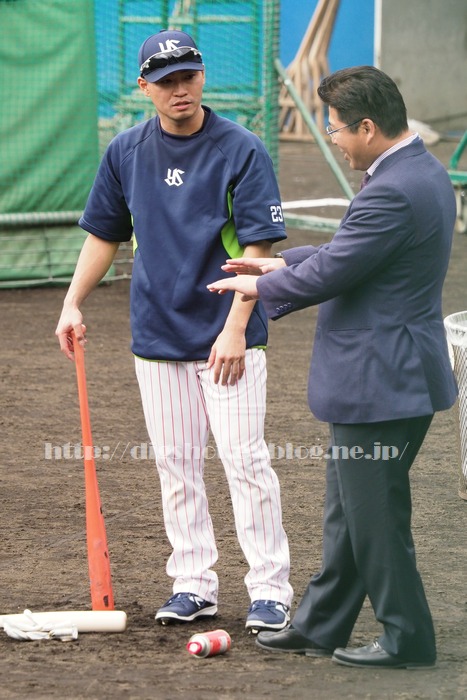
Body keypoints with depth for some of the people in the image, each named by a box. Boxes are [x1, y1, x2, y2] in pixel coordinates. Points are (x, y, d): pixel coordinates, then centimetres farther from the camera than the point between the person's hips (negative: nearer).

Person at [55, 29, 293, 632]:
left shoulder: (242, 151, -9)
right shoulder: (126, 152, 5)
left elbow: (257, 247, -11)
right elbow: (104, 234, 15)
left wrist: (234, 329, -19)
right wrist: (73, 303, 4)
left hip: (228, 337, -4)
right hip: (157, 334, 5)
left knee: (245, 459, -7)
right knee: (176, 464, 8)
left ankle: (270, 590, -1)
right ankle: (193, 585, 17)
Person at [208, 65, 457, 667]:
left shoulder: (393, 191, -24)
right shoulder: (423, 172, 10)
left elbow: (328, 274, -20)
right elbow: (349, 253, 19)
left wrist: (260, 287, -4)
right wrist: (280, 264, 17)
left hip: (380, 385, -11)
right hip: (390, 376, 11)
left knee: (374, 513, 1)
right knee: (348, 508, 19)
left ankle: (406, 637, 12)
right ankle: (320, 624, 29)